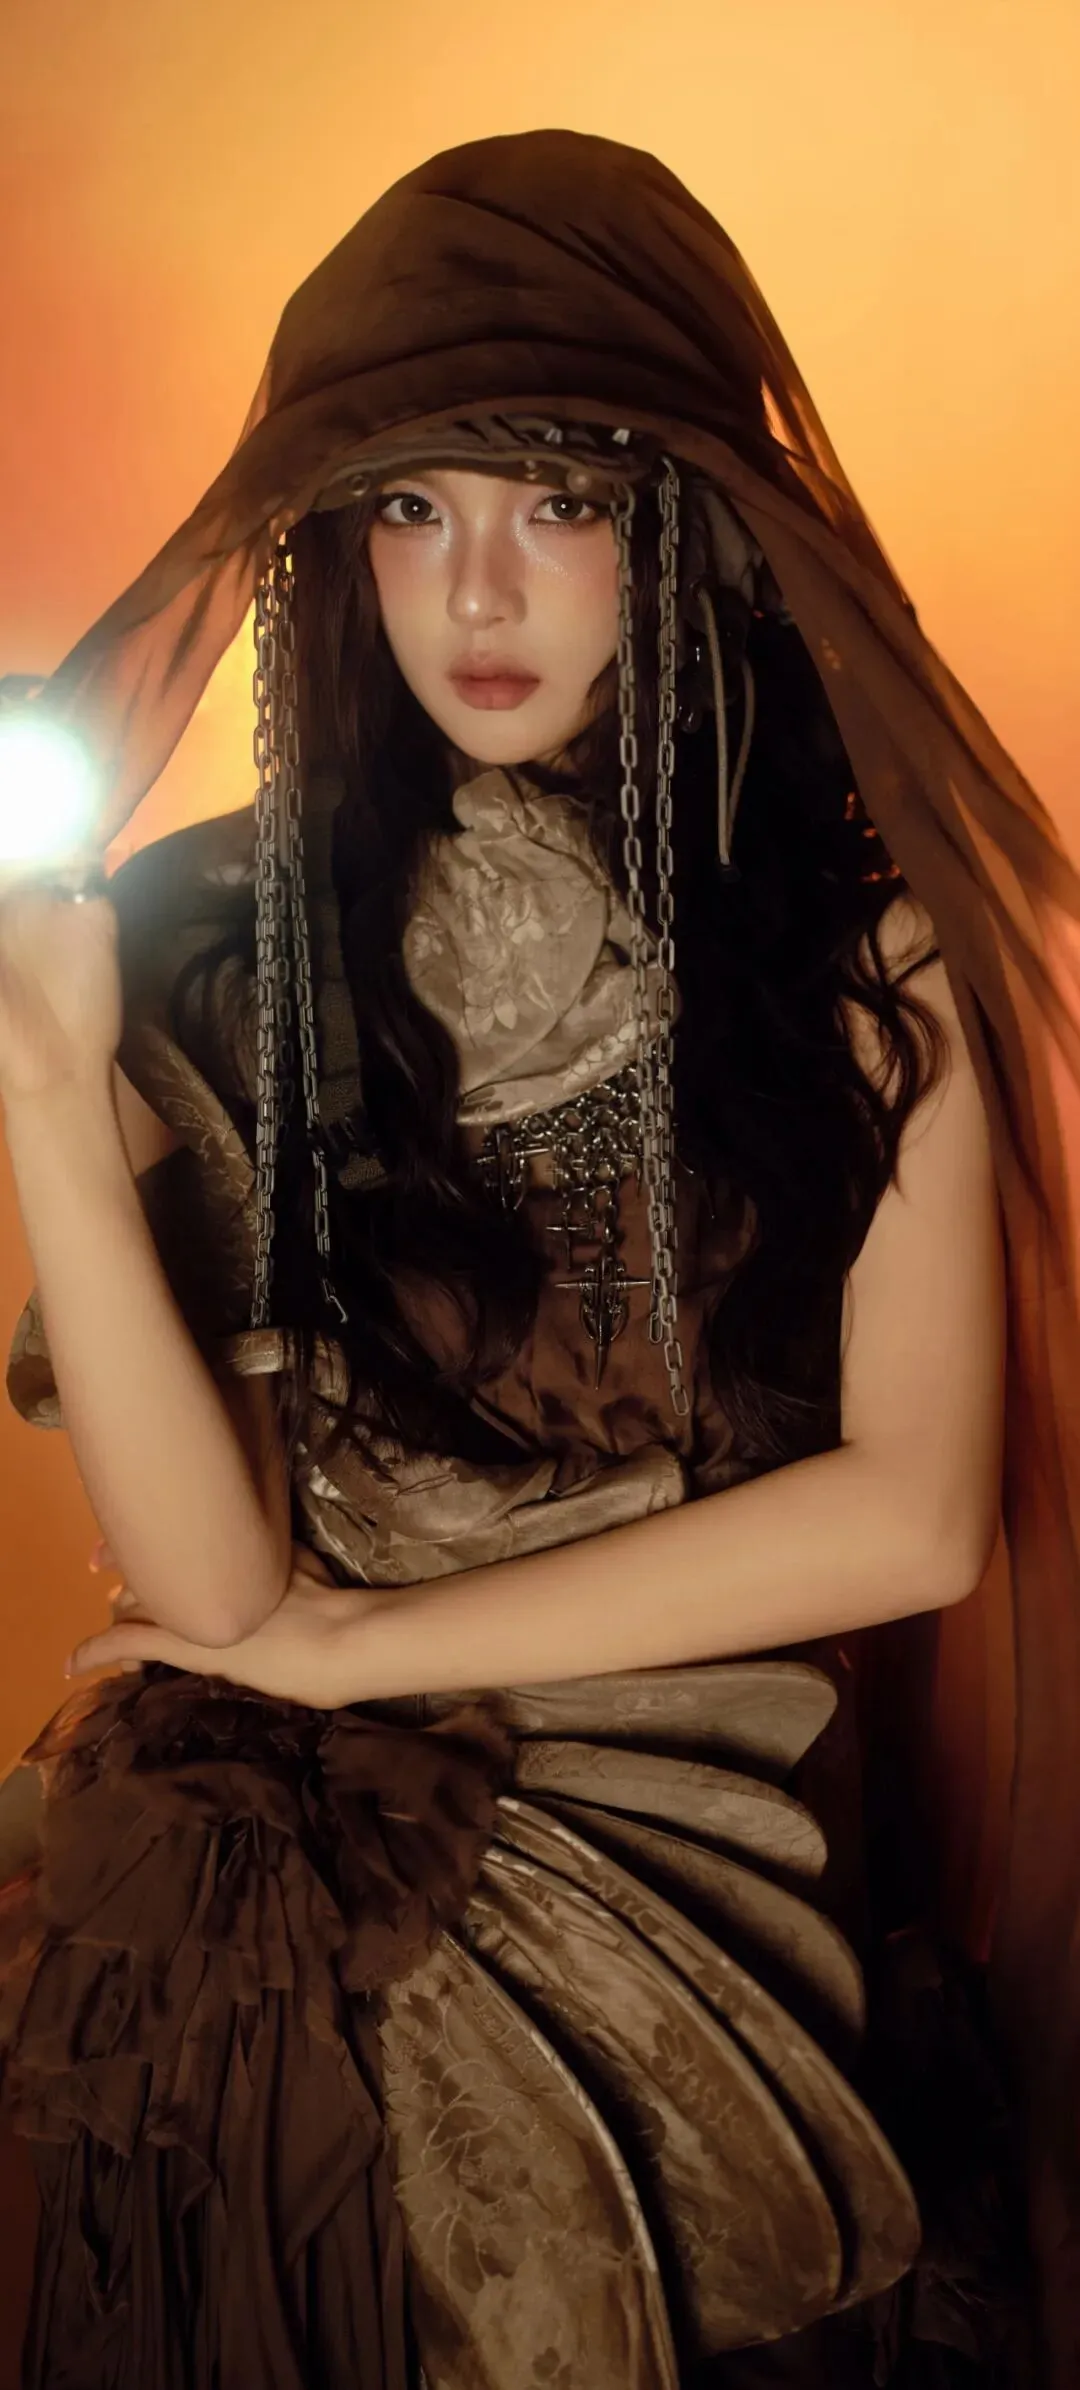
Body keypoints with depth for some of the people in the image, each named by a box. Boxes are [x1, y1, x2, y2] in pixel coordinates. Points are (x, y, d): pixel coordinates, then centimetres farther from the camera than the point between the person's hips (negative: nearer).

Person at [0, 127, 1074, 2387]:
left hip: (711, 1881, 0)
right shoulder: (211, 947, -4)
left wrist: (370, 1644, -8)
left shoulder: (858, 938, -4)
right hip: (274, 1907, 1)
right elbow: (213, 1579, -10)